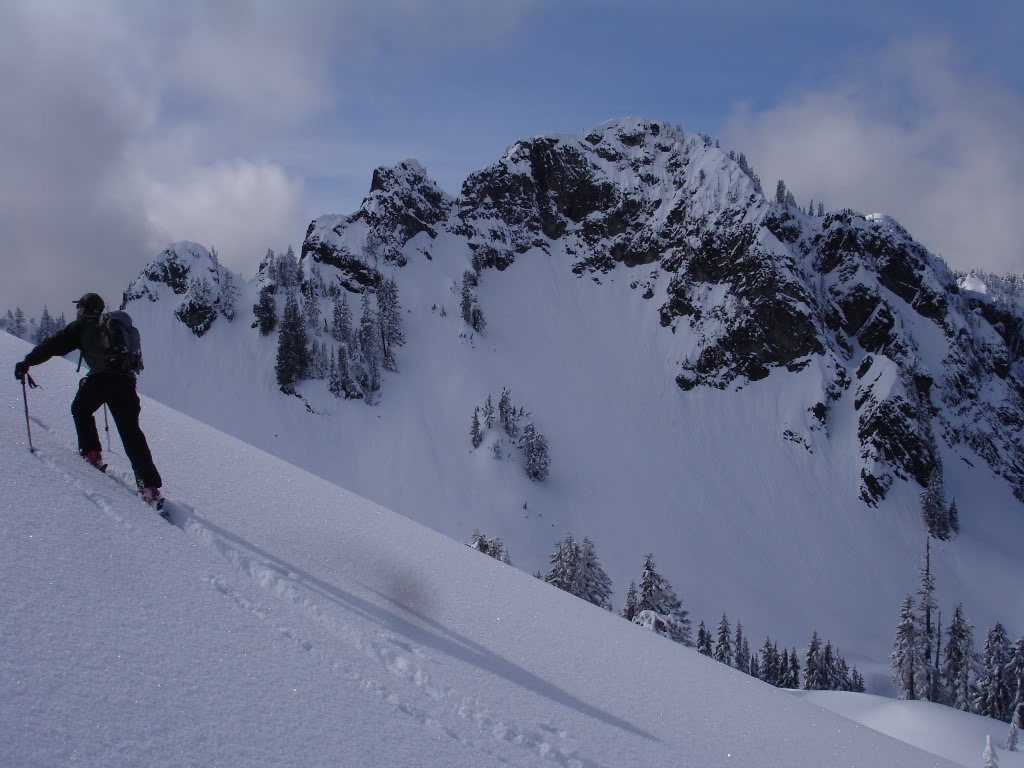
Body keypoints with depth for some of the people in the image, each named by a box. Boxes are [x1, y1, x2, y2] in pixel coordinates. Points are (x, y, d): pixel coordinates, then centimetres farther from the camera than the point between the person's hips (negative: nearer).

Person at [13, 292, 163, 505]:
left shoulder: (81, 326, 13)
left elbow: (54, 345, 5)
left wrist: (27, 362, 8)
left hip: (100, 378, -4)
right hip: (125, 381, 4)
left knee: (81, 410, 27)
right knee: (131, 431, 4)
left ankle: (92, 454, 15)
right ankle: (149, 485, -7)